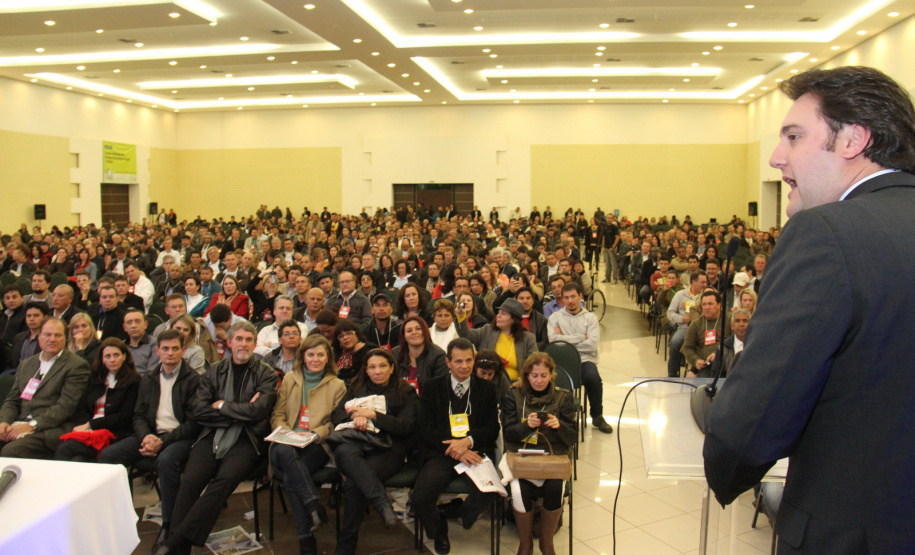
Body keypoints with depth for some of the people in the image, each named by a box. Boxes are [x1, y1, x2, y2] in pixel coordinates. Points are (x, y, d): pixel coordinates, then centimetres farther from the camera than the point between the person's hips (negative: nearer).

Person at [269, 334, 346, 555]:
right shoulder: (289, 379, 17)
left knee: (290, 478, -33)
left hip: (317, 446, -2)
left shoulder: (337, 385, 12)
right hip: (287, 444, 2)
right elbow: (277, 415, 15)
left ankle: (306, 537, -24)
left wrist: (315, 434, -10)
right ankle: (314, 505, -38)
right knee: (283, 451, -38)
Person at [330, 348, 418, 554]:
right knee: (344, 451, -38)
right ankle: (383, 504, -47)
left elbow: (406, 426, 0)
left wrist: (373, 415, -9)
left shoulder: (406, 392, 14)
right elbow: (336, 415, 13)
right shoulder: (357, 388, 24)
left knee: (353, 484, -33)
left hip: (387, 450, -2)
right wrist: (355, 417, -10)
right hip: (356, 443, 3)